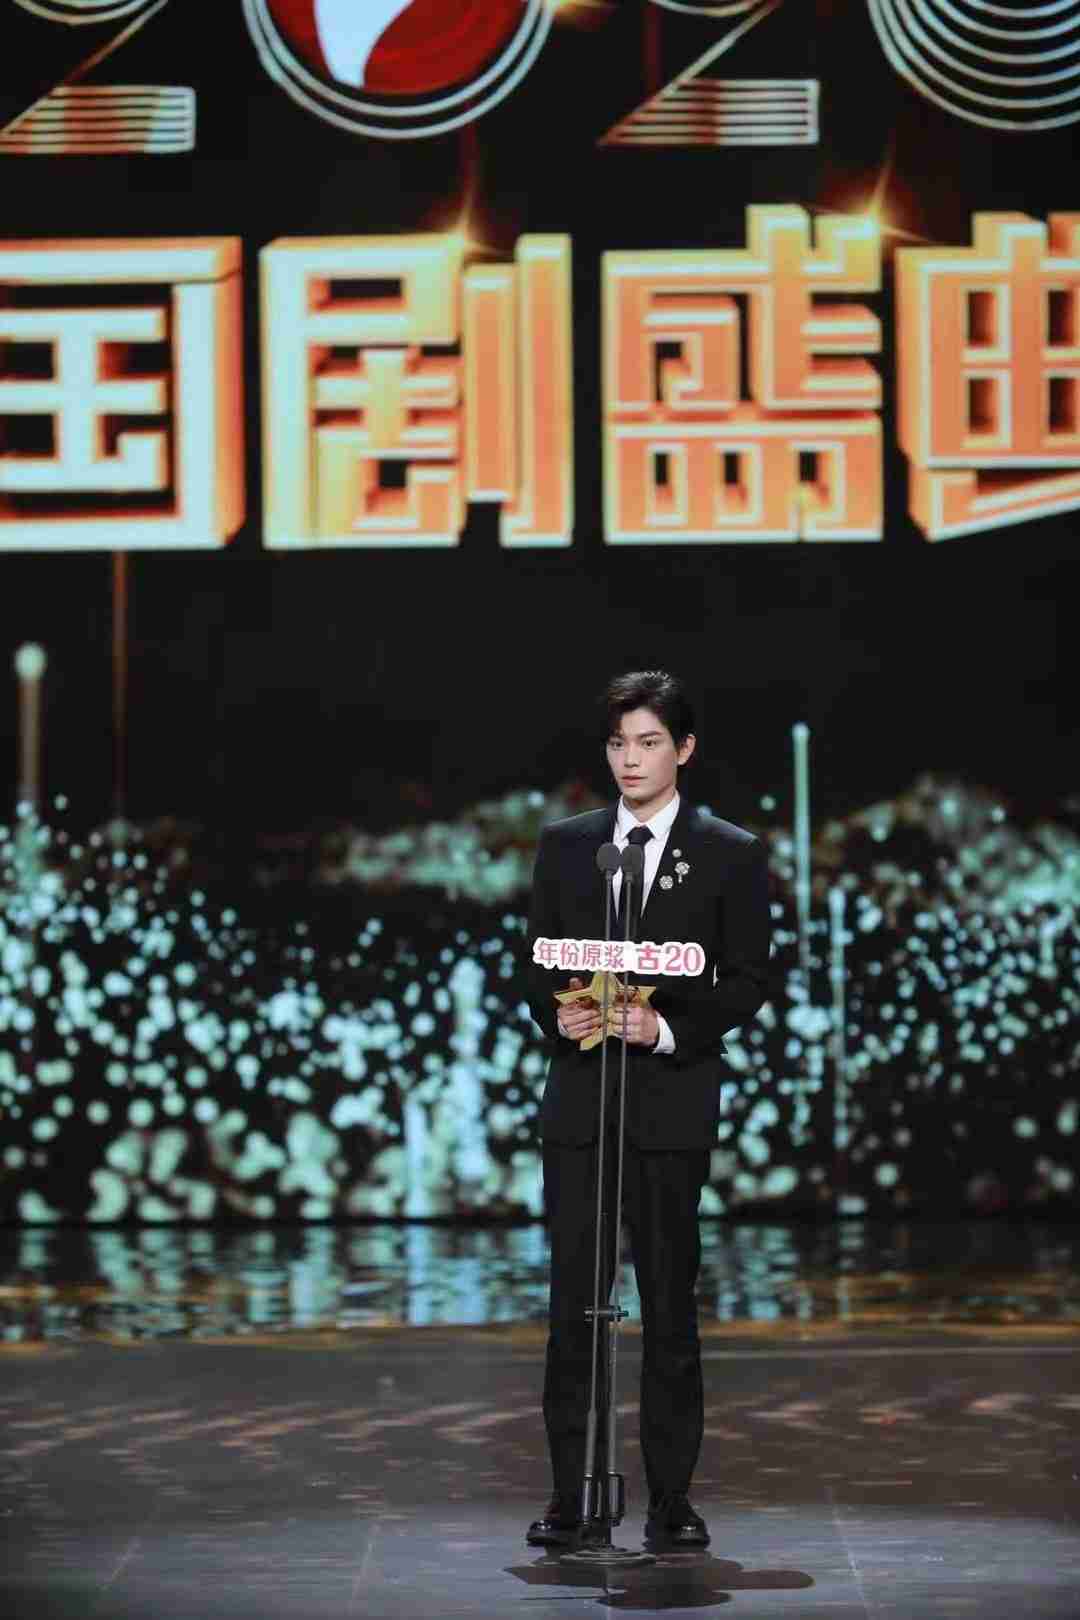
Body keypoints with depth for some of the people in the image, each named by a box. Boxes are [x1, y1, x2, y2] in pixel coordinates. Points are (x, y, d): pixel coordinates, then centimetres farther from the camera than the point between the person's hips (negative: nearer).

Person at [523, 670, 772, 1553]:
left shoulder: (733, 854, 2)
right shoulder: (565, 844, 10)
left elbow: (749, 981, -1)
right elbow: (537, 962, 12)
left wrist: (667, 1027, -15)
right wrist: (558, 1015, -9)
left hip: (673, 1096, -2)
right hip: (578, 1093, 2)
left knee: (670, 1299, 2)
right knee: (574, 1298, 2)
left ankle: (672, 1498, 9)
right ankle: (570, 1495, 7)